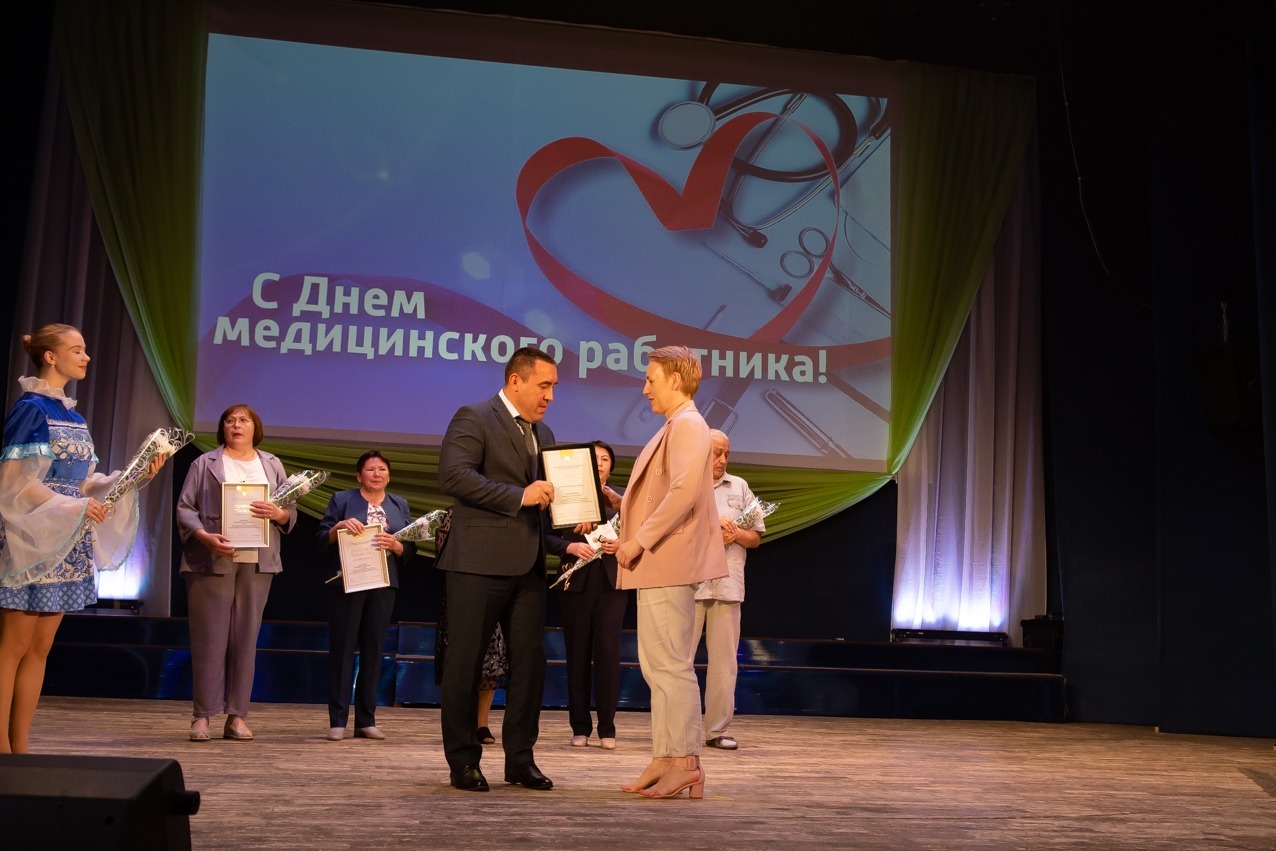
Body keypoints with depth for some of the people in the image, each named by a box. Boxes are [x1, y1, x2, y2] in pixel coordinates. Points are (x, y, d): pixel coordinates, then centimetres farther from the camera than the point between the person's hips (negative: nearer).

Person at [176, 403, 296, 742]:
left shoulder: (272, 465, 17)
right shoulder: (205, 463, 9)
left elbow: (291, 513, 14)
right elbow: (185, 508, 2)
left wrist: (278, 513, -9)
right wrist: (206, 537, -14)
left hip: (257, 561, 2)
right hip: (212, 561, -2)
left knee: (246, 638, 1)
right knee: (209, 637, -3)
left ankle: (237, 717, 6)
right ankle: (203, 716, 3)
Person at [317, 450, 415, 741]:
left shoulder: (400, 505, 14)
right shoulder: (342, 499, 6)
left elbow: (410, 549, 9)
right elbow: (322, 542, 2)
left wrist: (395, 545, -12)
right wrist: (339, 527, -17)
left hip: (383, 585, 3)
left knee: (374, 650, 4)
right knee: (342, 648, -1)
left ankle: (366, 720, 11)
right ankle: (337, 721, 3)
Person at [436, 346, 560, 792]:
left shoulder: (543, 433, 20)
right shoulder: (473, 419, -5)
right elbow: (453, 474, -19)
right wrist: (519, 496, -22)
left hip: (528, 564, 7)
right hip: (479, 561, -7)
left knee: (529, 662, 8)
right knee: (466, 663, 1)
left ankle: (520, 758, 18)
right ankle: (462, 761, 12)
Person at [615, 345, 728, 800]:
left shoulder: (688, 425, -11)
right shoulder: (673, 428, 21)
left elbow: (683, 492, -24)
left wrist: (640, 541, -20)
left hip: (669, 564, -10)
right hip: (656, 565, 10)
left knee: (671, 664, -8)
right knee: (658, 664, 11)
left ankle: (685, 763, -3)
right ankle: (665, 759, 17)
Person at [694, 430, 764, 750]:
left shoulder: (739, 487, 16)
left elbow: (756, 537, 16)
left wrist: (736, 534, -5)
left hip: (728, 585, 3)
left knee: (724, 658, 4)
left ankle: (718, 729, 10)